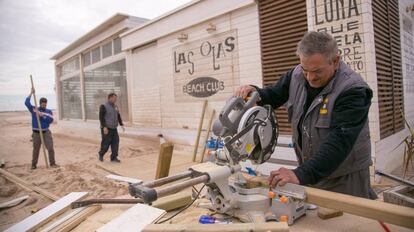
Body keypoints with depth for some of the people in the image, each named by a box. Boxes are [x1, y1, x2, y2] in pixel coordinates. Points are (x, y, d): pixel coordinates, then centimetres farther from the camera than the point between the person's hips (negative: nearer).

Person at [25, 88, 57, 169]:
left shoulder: (49, 111, 3)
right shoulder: (34, 109, 3)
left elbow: (51, 120, -11)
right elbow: (27, 103, -11)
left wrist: (42, 115, -19)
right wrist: (31, 93, -12)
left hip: (46, 132, 1)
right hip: (36, 133, 0)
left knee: (50, 148, -2)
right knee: (36, 149, 9)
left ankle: (52, 163, 7)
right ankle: (34, 164, 21)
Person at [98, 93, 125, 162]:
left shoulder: (115, 107, 11)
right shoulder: (103, 106, -10)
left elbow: (118, 117, 17)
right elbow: (101, 117, -16)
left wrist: (122, 125, 8)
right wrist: (104, 127, -24)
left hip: (114, 129, 6)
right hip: (106, 129, -6)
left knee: (115, 142, -2)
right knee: (106, 143, 1)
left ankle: (114, 157, 3)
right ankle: (101, 154, 26)